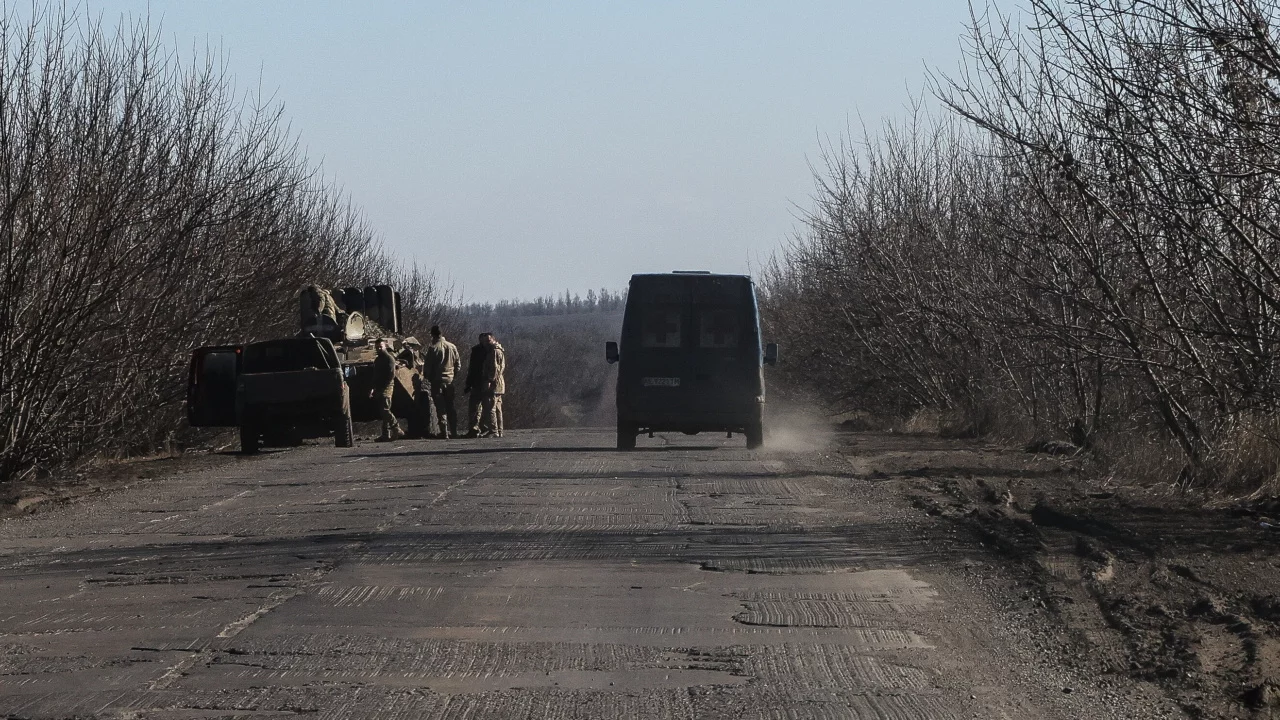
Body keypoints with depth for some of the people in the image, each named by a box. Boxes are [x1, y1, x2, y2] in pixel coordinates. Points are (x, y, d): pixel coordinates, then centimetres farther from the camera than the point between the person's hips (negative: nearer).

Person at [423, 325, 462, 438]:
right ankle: (453, 432, 12)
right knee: (451, 407, 12)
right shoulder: (452, 347, 3)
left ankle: (444, 432, -6)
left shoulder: (432, 348, -10)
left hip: (437, 381, -4)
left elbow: (427, 366, -9)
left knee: (440, 408, -2)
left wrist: (429, 378, 7)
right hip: (450, 380, 4)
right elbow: (458, 364, 8)